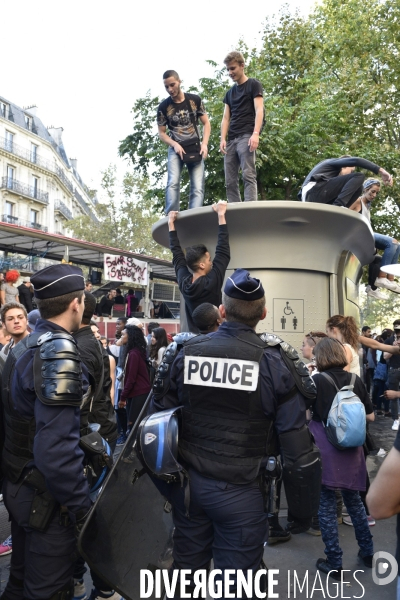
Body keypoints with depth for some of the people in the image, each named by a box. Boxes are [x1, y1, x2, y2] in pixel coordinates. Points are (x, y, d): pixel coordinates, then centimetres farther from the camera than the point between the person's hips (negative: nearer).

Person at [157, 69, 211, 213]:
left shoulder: (195, 100, 0)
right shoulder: (163, 107, -3)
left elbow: (206, 123, 5)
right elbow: (161, 133, 3)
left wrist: (204, 144, -11)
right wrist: (174, 145, -15)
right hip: (175, 149, -1)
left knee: (198, 187, -10)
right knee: (173, 183, -20)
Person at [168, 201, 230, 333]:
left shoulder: (183, 282, -4)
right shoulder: (211, 282, -18)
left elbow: (177, 253, 9)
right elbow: (223, 251, -12)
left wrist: (171, 223, 18)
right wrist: (221, 215, -6)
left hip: (193, 336, 6)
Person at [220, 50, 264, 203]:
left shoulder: (253, 85, 7)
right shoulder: (229, 93, 23)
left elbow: (259, 110, -5)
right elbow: (226, 118, 17)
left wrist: (255, 133, -19)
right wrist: (223, 139, 2)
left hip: (246, 136, -6)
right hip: (231, 139, 6)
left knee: (248, 175, -16)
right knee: (230, 180, -1)